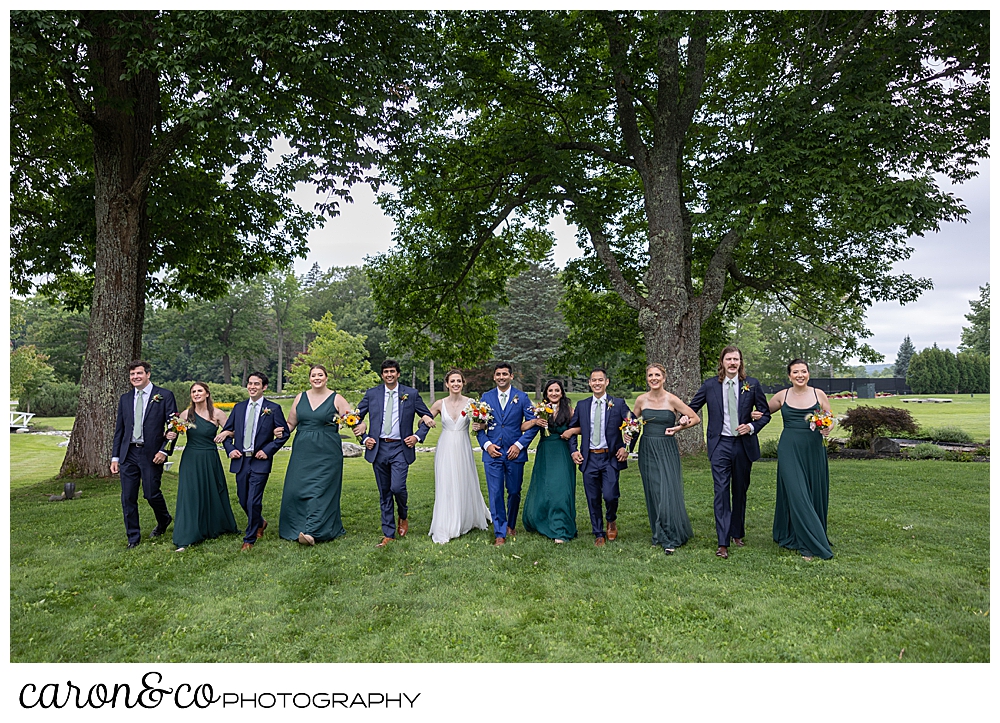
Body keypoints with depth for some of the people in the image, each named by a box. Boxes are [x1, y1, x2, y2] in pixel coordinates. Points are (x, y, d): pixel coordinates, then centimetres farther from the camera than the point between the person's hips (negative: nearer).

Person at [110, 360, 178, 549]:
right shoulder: (125, 399, 12)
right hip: (128, 454, 4)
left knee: (151, 494, 1)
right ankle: (133, 538, 19)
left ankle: (164, 519, 32)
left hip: (152, 454, -4)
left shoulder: (164, 396, -2)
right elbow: (119, 430, 14)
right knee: (128, 497, 5)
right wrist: (115, 457, 9)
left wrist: (164, 450, -12)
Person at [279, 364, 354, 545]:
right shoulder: (300, 397, 11)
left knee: (319, 490, -7)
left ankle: (312, 532, -9)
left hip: (327, 452, -4)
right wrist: (282, 431, -5)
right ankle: (296, 529, 17)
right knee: (296, 488, 2)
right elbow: (291, 423, 16)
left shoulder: (336, 399, 0)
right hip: (302, 451, 4)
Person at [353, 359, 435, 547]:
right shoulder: (371, 394, 5)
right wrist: (364, 438, 2)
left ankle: (403, 516, 16)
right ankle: (388, 534, 19)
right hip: (378, 448, 2)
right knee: (384, 493, 8)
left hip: (400, 448, -2)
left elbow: (428, 418, 8)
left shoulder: (411, 394, 2)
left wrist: (418, 436, -4)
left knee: (397, 487, -16)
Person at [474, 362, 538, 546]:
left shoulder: (521, 397, 1)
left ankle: (510, 525, 33)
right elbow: (479, 425, 8)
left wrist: (519, 444, -9)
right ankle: (499, 533, 7)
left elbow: (533, 424, 0)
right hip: (492, 452, 0)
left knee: (514, 492, 10)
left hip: (515, 452, 0)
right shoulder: (486, 397, 6)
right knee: (495, 494, -2)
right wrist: (486, 444, -7)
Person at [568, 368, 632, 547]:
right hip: (589, 458, 3)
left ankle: (612, 521, 21)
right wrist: (573, 450, 5)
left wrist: (626, 448, -5)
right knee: (593, 499, 6)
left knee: (610, 495, -12)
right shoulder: (582, 405, 9)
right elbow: (571, 427, 16)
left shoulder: (619, 403, 1)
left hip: (611, 458, -2)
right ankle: (598, 534, 23)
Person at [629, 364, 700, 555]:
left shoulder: (671, 400, -7)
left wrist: (679, 428, -13)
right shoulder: (641, 400, 3)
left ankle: (670, 538, 5)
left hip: (667, 451, -3)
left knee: (668, 492, -8)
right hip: (647, 451, 3)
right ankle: (659, 535, 22)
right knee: (653, 493, 8)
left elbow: (696, 419, -1)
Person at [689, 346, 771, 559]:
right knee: (721, 491, -6)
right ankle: (723, 543, -4)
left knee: (740, 491, 13)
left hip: (744, 444, 1)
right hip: (720, 444, -1)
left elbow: (765, 413, 7)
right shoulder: (710, 385, 2)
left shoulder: (752, 384, 2)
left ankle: (737, 533, 31)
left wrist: (752, 426, -10)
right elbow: (692, 407, 11)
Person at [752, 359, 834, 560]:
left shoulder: (819, 394, 3)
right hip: (790, 450, -1)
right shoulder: (782, 396, 4)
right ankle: (809, 544, 2)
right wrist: (755, 415, -5)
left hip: (814, 450, 1)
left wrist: (827, 429, -14)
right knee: (797, 494, -6)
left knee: (815, 493, 7)